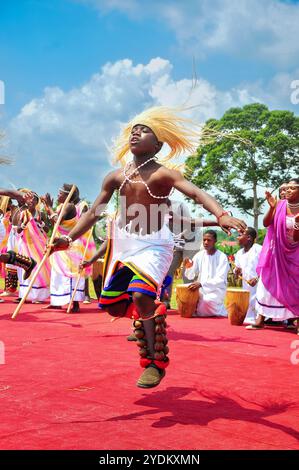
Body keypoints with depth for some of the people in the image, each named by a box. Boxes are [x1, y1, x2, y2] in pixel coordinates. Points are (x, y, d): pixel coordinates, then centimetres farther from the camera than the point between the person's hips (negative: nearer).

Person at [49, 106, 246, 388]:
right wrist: (69, 239, 0)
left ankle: (157, 362, -8)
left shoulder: (163, 174, -9)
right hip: (124, 245, 6)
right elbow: (94, 212, 9)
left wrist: (221, 215, -43)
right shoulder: (116, 177, 5)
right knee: (114, 306, 2)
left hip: (154, 245, -5)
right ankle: (151, 312, 33)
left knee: (141, 295, -27)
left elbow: (196, 193, -24)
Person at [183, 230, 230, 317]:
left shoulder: (222, 257, -13)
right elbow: (191, 277, 1)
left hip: (217, 290, -4)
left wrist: (201, 283, -32)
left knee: (208, 300, -33)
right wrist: (189, 268, -22)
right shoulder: (199, 255, 1)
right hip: (201, 289, 5)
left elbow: (220, 280, -21)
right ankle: (196, 311, 5)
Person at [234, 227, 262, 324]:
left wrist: (257, 278, -27)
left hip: (259, 289, -7)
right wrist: (237, 272, -5)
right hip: (246, 291, 7)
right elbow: (237, 275, 18)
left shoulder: (259, 250, -9)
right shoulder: (239, 253, 12)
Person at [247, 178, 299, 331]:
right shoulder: (279, 205, -5)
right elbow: (266, 223, -12)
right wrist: (272, 207, -26)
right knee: (267, 284, 0)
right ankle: (260, 320, 6)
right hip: (275, 252, 1)